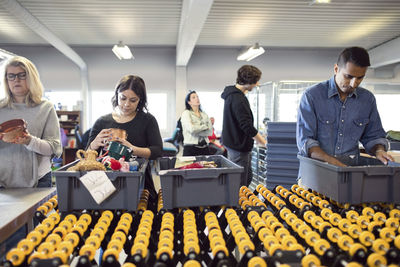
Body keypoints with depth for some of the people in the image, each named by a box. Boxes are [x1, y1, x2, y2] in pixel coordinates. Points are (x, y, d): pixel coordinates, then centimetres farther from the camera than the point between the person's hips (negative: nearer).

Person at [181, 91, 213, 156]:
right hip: (191, 148, -4)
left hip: (204, 148, 4)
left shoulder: (204, 114, 13)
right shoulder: (186, 113, 0)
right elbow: (191, 129, -16)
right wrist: (204, 126, -2)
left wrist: (197, 131, -11)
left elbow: (210, 131, 1)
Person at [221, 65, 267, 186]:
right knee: (240, 184, -2)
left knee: (248, 177, 19)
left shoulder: (232, 94, 11)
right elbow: (247, 126, -24)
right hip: (239, 146, -11)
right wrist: (264, 142, -15)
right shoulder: (238, 99, -22)